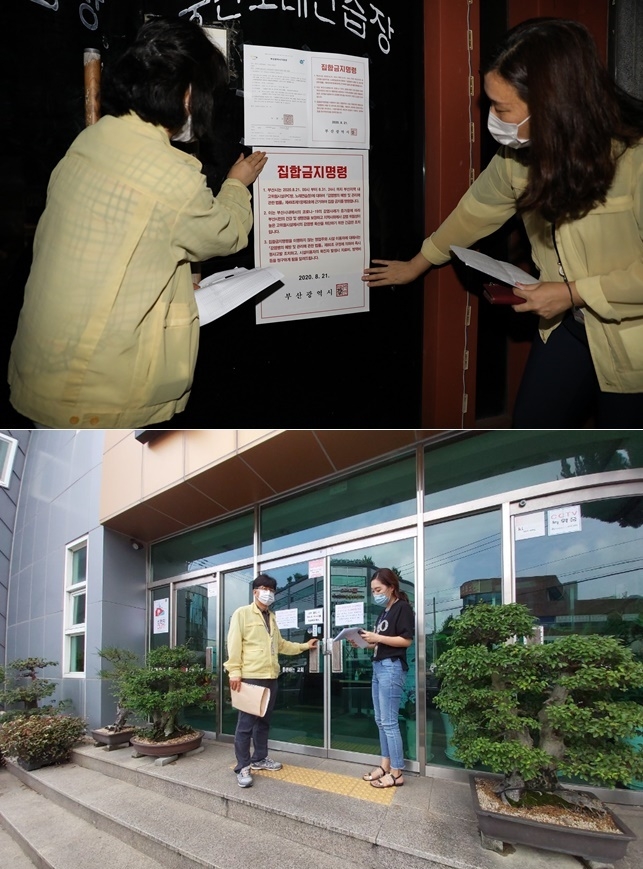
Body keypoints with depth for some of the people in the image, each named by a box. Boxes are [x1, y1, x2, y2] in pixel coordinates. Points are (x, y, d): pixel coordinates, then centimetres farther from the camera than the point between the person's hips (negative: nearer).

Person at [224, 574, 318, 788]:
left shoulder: (272, 617, 19)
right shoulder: (242, 613, -4)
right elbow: (234, 644, -10)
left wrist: (304, 646, 22)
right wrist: (234, 672, -17)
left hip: (270, 677, 7)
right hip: (250, 677, -7)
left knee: (264, 720, 15)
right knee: (246, 722, -4)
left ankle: (259, 758, 27)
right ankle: (243, 767, 2)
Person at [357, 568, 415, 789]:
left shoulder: (402, 608, -5)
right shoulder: (383, 612, 20)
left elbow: (406, 640, -15)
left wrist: (377, 638, -16)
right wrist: (365, 643, 5)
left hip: (392, 667, -9)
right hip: (378, 666, 9)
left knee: (389, 721, -7)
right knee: (380, 720, 11)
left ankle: (397, 773, -1)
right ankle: (385, 765, 18)